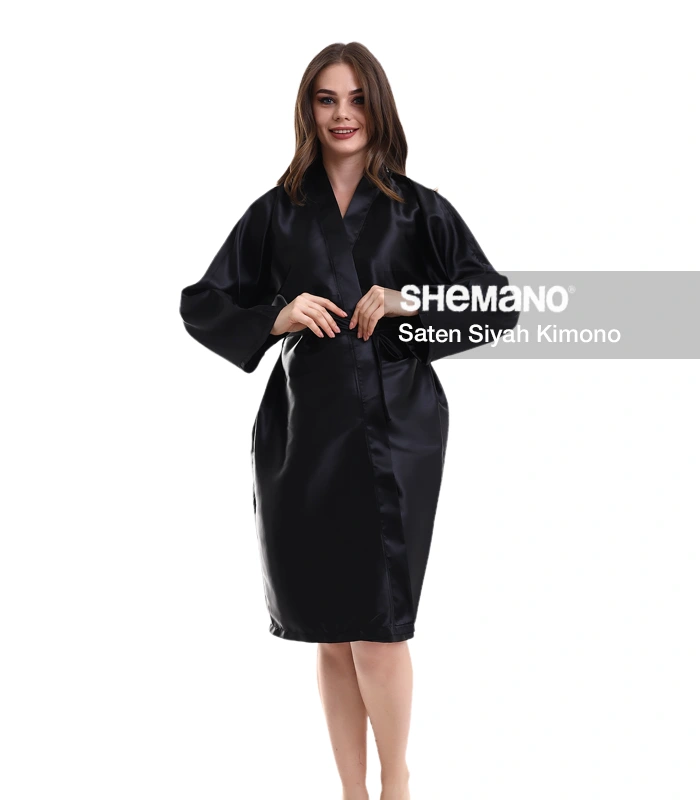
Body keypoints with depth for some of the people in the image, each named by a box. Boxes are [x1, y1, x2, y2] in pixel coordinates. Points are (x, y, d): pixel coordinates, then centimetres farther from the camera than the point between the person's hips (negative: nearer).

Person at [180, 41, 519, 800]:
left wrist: (408, 304, -12)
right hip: (304, 429, 2)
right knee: (329, 632, 8)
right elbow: (201, 304, 10)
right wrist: (275, 317, -7)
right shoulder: (277, 213, 9)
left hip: (393, 429, -2)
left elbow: (498, 305, 2)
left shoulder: (418, 210, 6)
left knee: (377, 626, -7)